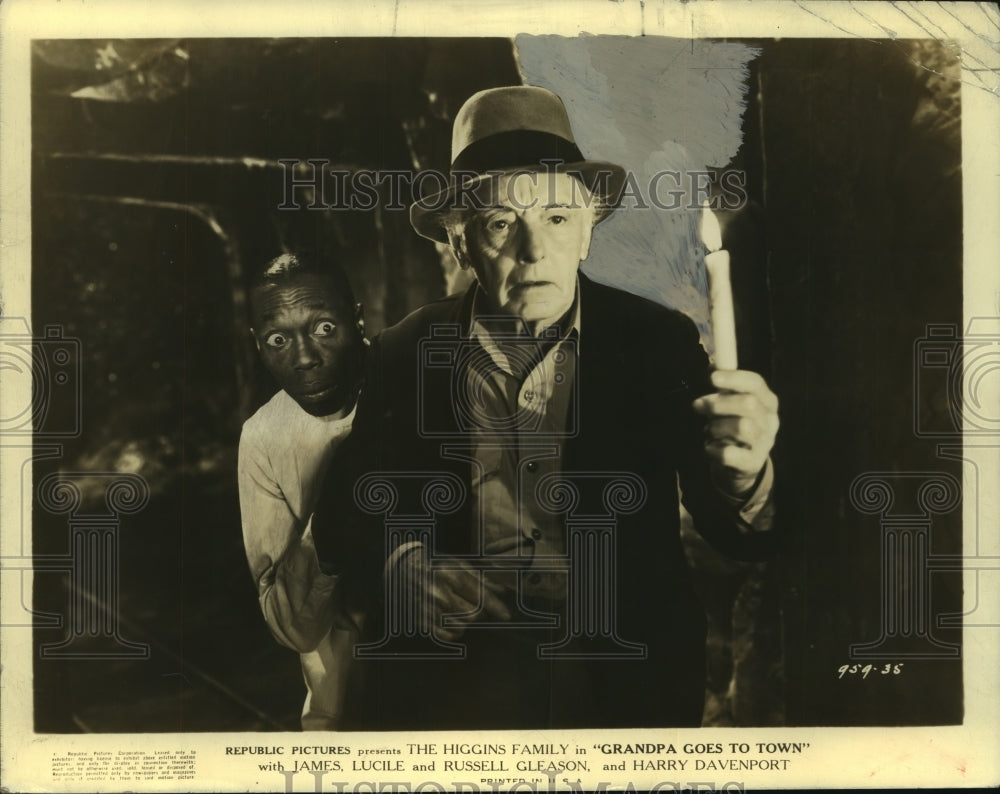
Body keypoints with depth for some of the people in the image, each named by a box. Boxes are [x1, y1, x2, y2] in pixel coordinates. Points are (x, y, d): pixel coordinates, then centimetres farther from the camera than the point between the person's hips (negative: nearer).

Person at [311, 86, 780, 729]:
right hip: (449, 690, 0)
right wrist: (403, 562, -13)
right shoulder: (406, 354, 1)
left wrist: (743, 479, -29)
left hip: (626, 687, 1)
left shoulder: (658, 341, -2)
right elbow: (344, 514, 7)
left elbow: (741, 539, -6)